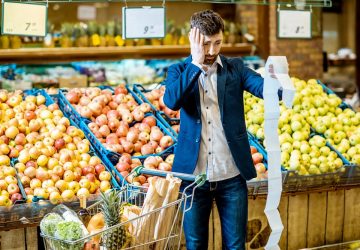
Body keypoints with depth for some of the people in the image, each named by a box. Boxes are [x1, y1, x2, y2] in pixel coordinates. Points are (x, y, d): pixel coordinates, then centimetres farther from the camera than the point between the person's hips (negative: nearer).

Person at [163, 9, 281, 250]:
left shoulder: (235, 67, 3)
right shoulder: (180, 70, 2)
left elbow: (264, 87, -14)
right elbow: (172, 101, -18)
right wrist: (196, 63, -20)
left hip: (232, 176, 0)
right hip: (194, 175, 0)